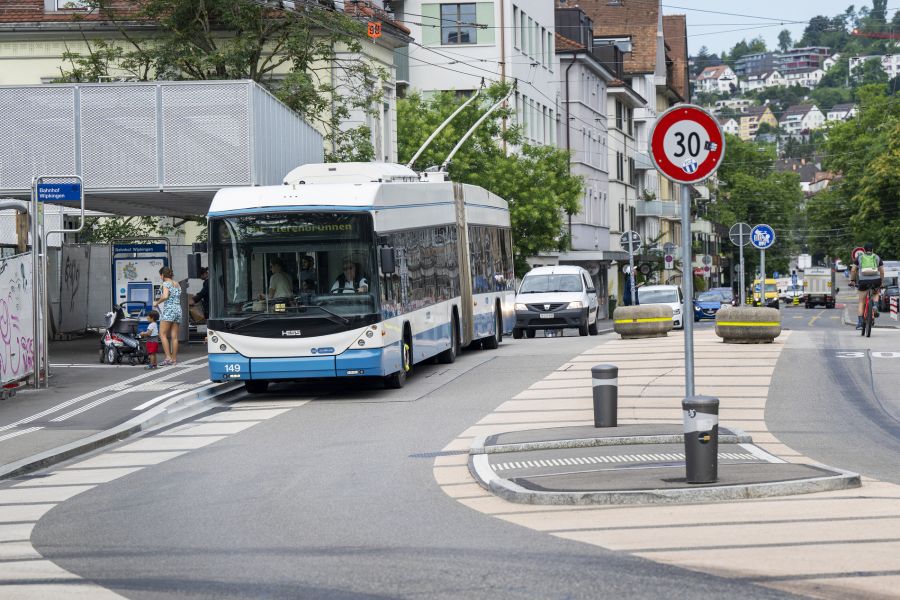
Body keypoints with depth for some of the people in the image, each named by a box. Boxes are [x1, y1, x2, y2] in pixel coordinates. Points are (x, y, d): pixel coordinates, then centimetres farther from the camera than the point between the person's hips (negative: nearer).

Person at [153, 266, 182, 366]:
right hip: (178, 310, 7)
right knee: (174, 336, 6)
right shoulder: (177, 284, 18)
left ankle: (168, 357, -16)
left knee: (162, 334, -6)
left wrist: (157, 302, -5)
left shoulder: (166, 283, -4)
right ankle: (174, 359, 3)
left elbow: (165, 296, -20)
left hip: (169, 310, -7)